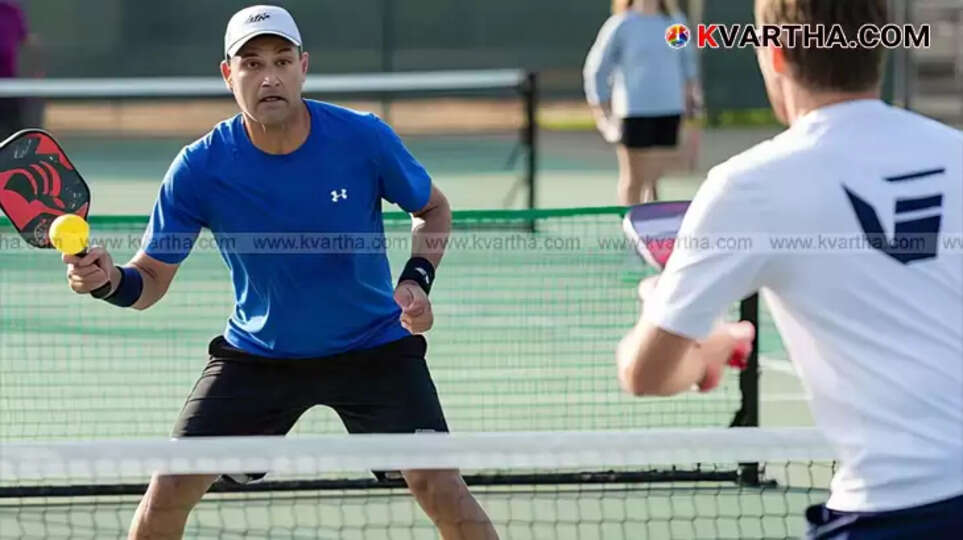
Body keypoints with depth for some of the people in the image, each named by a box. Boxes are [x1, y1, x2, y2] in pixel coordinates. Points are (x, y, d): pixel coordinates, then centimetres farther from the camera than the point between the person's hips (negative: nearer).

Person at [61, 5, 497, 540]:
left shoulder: (365, 139, -17)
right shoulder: (200, 168, -16)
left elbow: (432, 209, 3)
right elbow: (152, 277, -8)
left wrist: (417, 280, -16)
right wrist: (110, 279, -32)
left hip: (373, 348, -1)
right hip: (256, 352, 1)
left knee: (438, 486, -17)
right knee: (169, 490, -6)